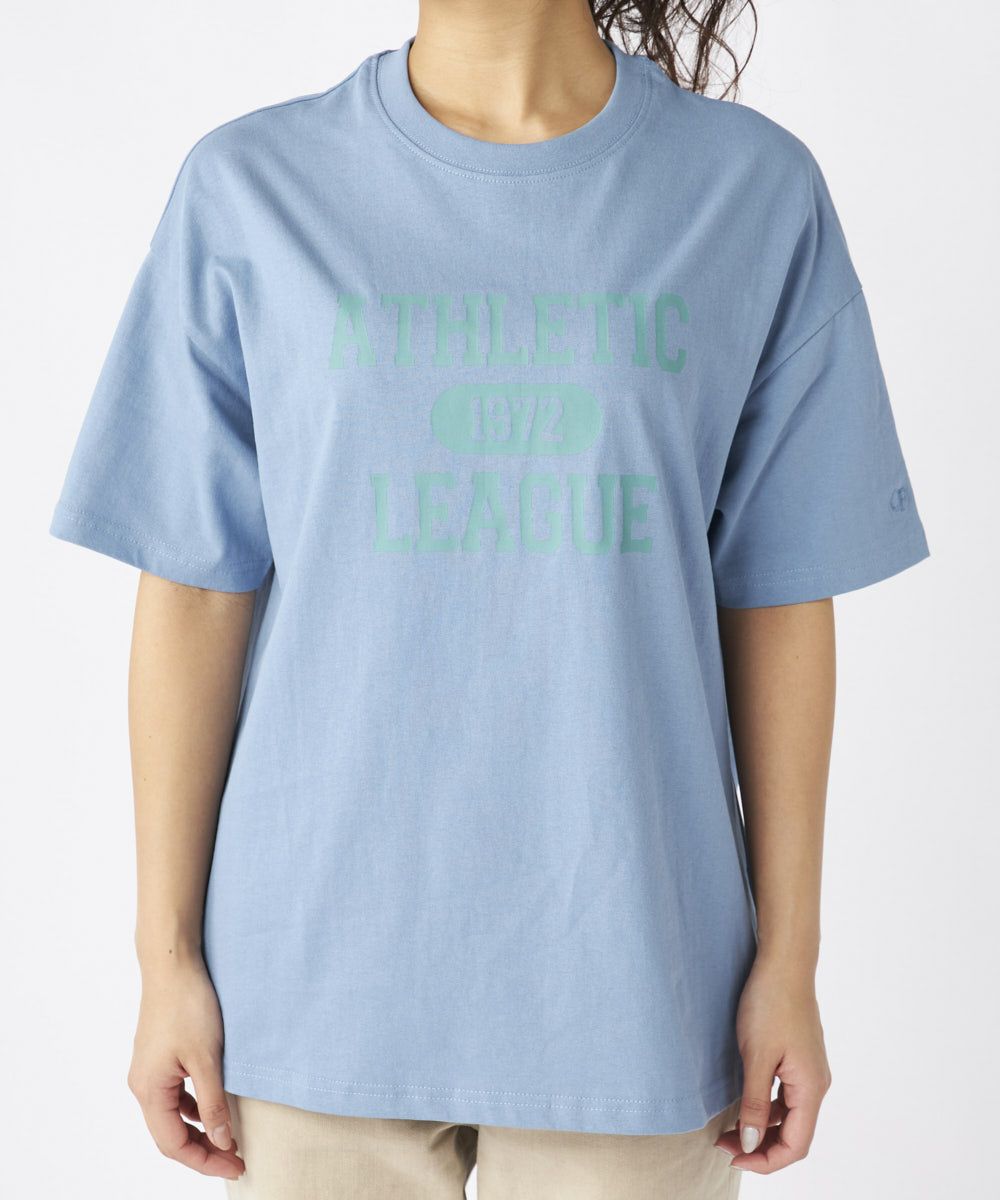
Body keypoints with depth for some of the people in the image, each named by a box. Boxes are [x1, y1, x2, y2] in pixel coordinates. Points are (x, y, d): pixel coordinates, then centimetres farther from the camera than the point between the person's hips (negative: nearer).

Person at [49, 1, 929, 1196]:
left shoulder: (754, 191, -2)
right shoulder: (250, 189, -2)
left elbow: (778, 597, 1)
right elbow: (193, 592, 0)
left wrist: (790, 957, 2)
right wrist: (167, 956, 1)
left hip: (623, 969, 0)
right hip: (318, 963, 0)